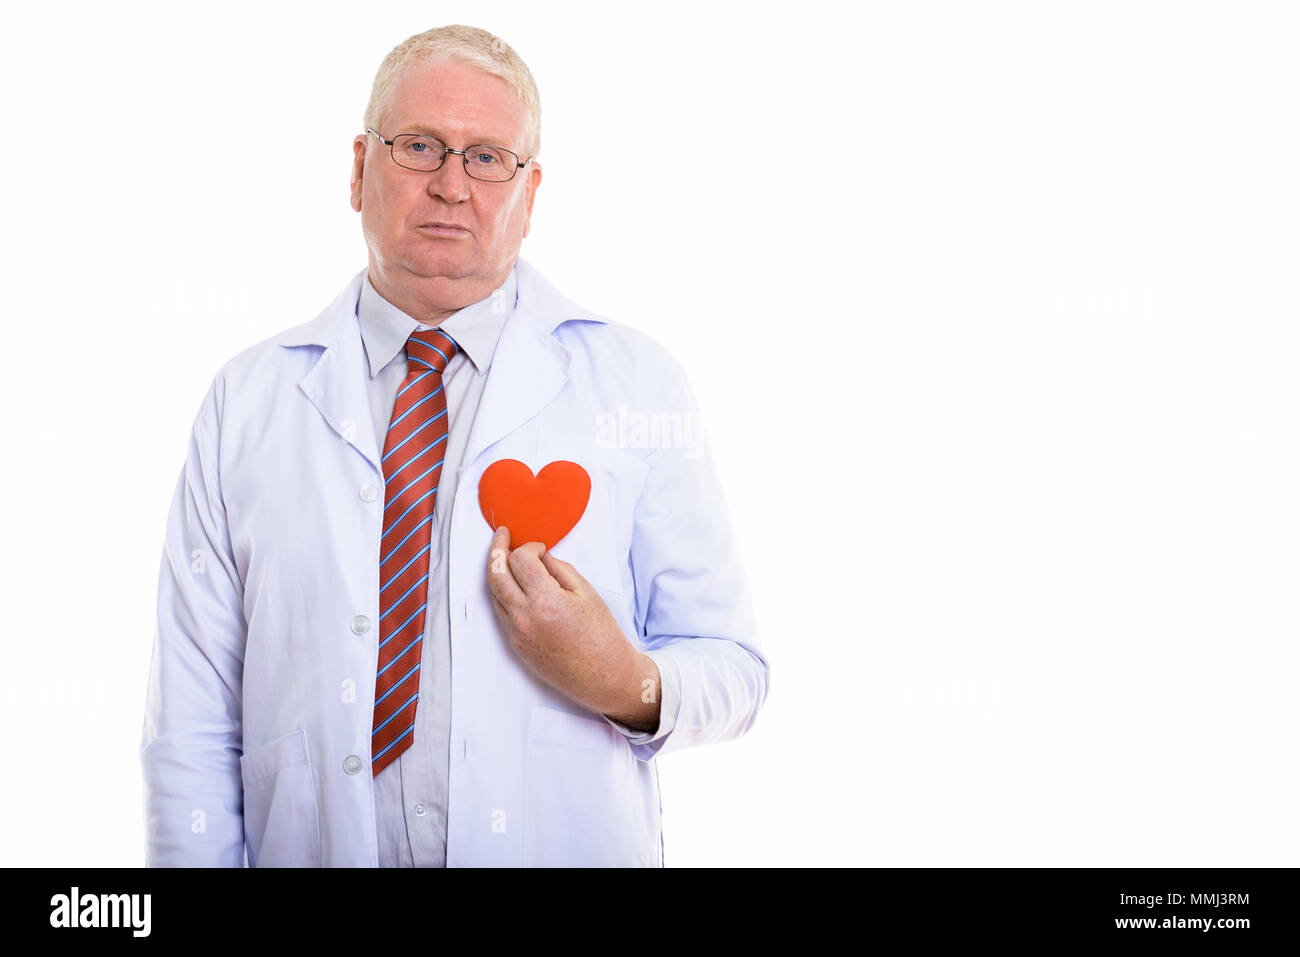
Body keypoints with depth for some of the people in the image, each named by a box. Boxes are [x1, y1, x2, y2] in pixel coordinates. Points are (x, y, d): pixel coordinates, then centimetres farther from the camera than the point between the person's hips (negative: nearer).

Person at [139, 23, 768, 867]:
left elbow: (734, 671, -3)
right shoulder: (245, 402, -1)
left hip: (572, 852, 0)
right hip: (312, 848, 1)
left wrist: (630, 684, -21)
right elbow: (190, 727, -2)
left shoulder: (640, 383, -3)